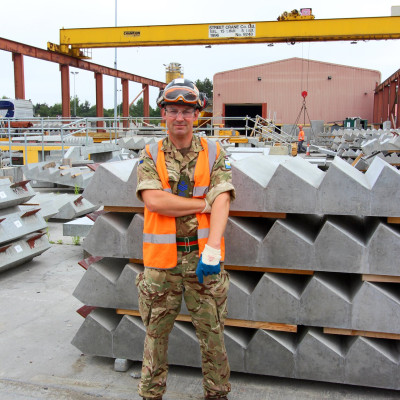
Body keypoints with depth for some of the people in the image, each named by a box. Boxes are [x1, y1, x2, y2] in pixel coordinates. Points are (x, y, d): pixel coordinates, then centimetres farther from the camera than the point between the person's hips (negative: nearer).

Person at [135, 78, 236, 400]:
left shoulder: (214, 154, 2)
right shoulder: (151, 156, 3)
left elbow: (222, 202, -10)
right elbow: (153, 200, -14)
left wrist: (212, 250, -23)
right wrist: (204, 203, -12)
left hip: (203, 257, 0)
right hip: (162, 260, 0)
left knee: (212, 333, 10)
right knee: (157, 332, 13)